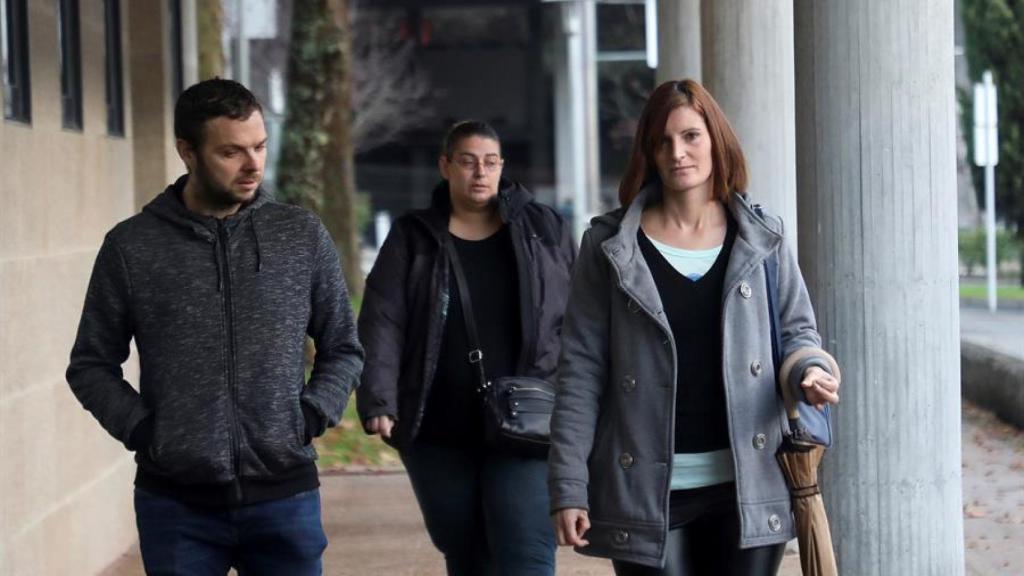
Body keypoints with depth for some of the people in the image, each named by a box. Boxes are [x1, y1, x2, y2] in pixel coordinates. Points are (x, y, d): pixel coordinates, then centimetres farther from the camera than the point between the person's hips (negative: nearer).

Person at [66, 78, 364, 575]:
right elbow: (91, 365, 9)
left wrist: (311, 416, -1)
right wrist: (139, 429, -5)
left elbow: (344, 349, 14)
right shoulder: (132, 246, 2)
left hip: (284, 496, 1)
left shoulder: (303, 236, 5)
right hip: (176, 502, -1)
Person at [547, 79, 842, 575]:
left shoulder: (761, 239, 6)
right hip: (647, 492, -1)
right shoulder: (609, 246, 2)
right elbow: (581, 370, 0)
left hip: (746, 487, 1)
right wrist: (568, 487, -6)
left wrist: (811, 369, -10)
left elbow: (797, 329, 15)